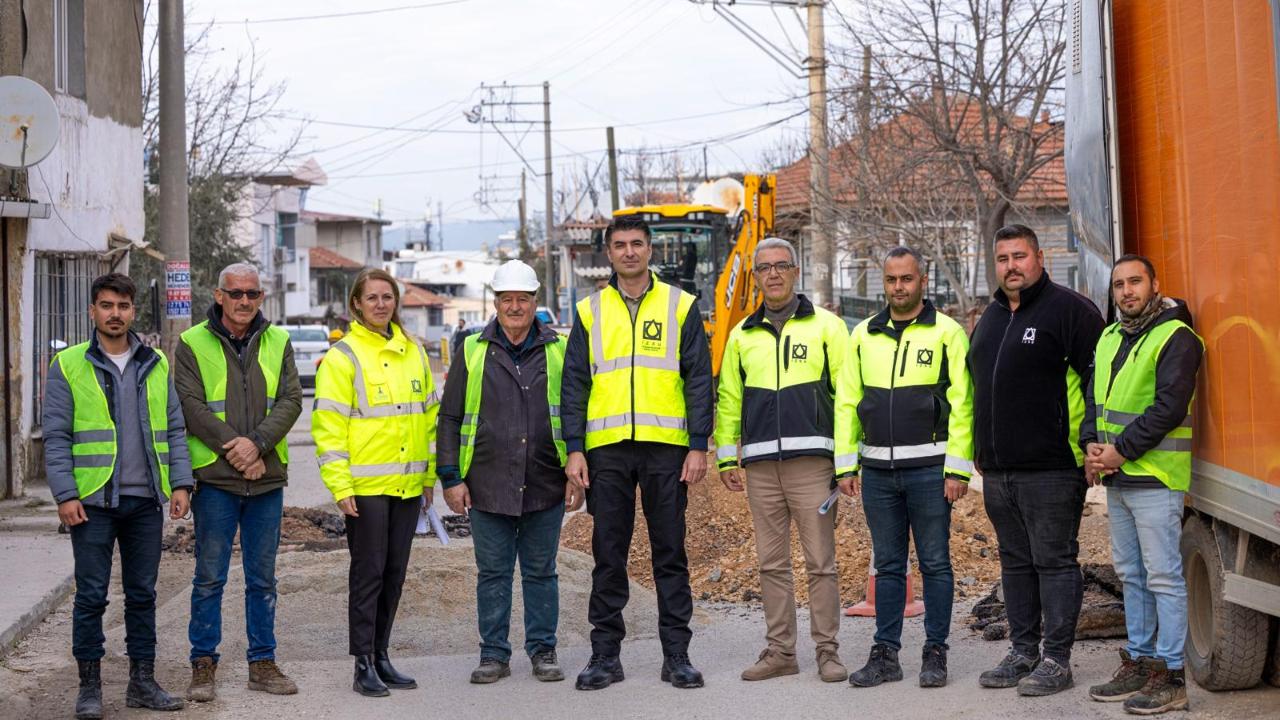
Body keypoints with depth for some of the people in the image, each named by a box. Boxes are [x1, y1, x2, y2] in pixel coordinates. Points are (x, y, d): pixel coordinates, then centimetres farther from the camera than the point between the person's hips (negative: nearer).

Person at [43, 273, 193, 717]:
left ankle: (143, 681, 18)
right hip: (92, 501, -3)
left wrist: (180, 483, 2)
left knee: (142, 593, 9)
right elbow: (55, 437, -3)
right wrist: (65, 494, -12)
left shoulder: (155, 365, 10)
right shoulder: (68, 366, 0)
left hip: (145, 501, 4)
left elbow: (174, 428, 12)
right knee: (91, 596, 1)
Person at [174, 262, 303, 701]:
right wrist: (233, 449, -15)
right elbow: (191, 406, -8)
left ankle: (262, 664, 18)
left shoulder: (277, 343, 8)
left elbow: (291, 400, -1)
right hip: (215, 477, -3)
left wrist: (257, 443, -16)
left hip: (267, 477, 3)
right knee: (209, 578, 2)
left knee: (262, 578, 10)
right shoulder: (193, 344, -1)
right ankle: (203, 665, 10)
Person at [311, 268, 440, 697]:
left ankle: (381, 654, 20)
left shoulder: (413, 351, 13)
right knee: (368, 572, -3)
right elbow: (328, 424, -10)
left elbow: (430, 415, 18)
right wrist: (340, 485, -15)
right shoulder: (343, 356, -6)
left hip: (407, 484, 6)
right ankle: (364, 665, 3)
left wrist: (429, 474, 15)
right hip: (365, 485, -6)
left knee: (394, 572, 10)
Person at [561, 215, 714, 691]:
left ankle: (676, 655, 9)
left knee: (670, 552, 3)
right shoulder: (590, 312, 10)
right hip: (606, 450, 1)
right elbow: (573, 384, 8)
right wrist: (574, 450, -1)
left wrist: (699, 446, -6)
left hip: (666, 446, -1)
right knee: (608, 554, 5)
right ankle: (605, 654, 11)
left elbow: (699, 380, 3)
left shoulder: (680, 306, 6)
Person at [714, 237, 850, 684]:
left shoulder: (825, 326, 4)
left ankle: (828, 650, 3)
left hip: (811, 461, -4)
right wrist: (726, 456, 15)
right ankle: (780, 651, 13)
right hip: (760, 464, 4)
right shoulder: (742, 335, 15)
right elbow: (729, 398, 21)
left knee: (820, 560, -3)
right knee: (771, 562, 7)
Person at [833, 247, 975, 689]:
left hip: (929, 467, -4)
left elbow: (961, 404, -6)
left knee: (935, 563, 3)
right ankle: (886, 654, 15)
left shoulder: (947, 333, -2)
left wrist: (957, 469, -12)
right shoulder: (864, 335, 11)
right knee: (887, 565, 9)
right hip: (877, 469, 4)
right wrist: (845, 465, 6)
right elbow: (847, 402, 12)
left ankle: (935, 653, 11)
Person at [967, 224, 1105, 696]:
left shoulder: (1069, 310, -7)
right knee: (1015, 563, 13)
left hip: (1051, 469, -8)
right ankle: (1023, 653, 21)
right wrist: (980, 454, 20)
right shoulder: (990, 319, 18)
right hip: (998, 471, 8)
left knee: (1054, 561, -2)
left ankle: (1056, 660, 3)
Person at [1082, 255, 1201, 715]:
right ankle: (1138, 662, 23)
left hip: (1155, 476, -8)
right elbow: (1095, 397, 17)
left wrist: (1121, 451, -18)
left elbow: (1168, 407, -18)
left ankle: (1170, 676, -1)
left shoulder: (1175, 338, -11)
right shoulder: (1109, 338, 15)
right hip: (1117, 479, 8)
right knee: (1130, 574, 14)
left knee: (1163, 577, -5)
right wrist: (1092, 445, -1)